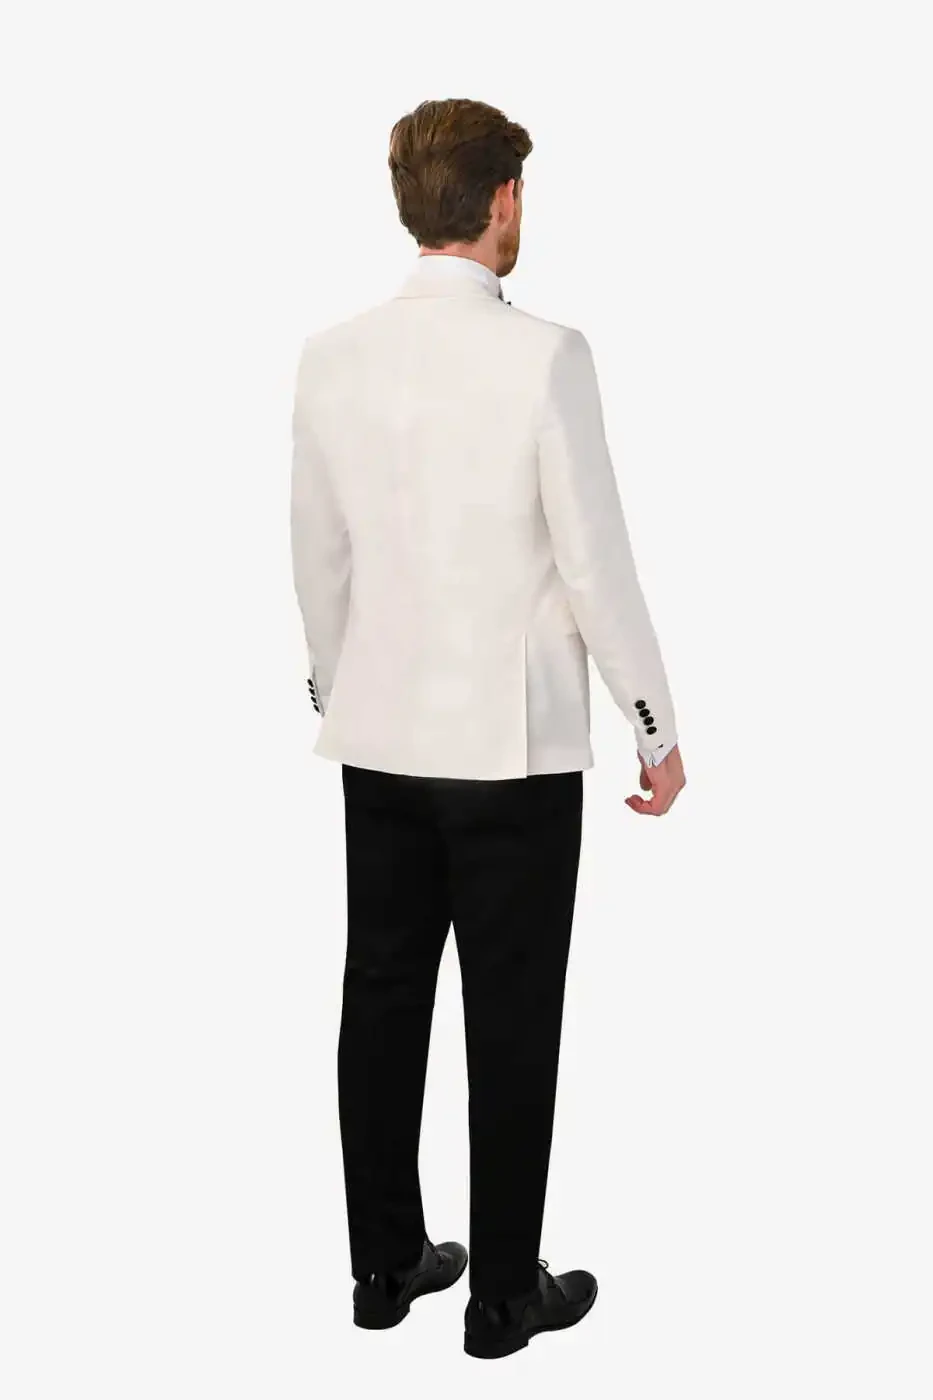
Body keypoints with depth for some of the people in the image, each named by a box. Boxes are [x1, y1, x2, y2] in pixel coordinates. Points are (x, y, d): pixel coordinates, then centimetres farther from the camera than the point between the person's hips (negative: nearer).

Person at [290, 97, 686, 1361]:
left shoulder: (331, 357, 0)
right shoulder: (544, 356, -16)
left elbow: (319, 557, 7)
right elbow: (594, 559, -13)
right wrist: (658, 728, -2)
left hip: (378, 736, 5)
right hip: (513, 741, -5)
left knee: (382, 997, 13)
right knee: (512, 1017, 6)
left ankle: (385, 1264, 27)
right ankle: (506, 1292, 18)